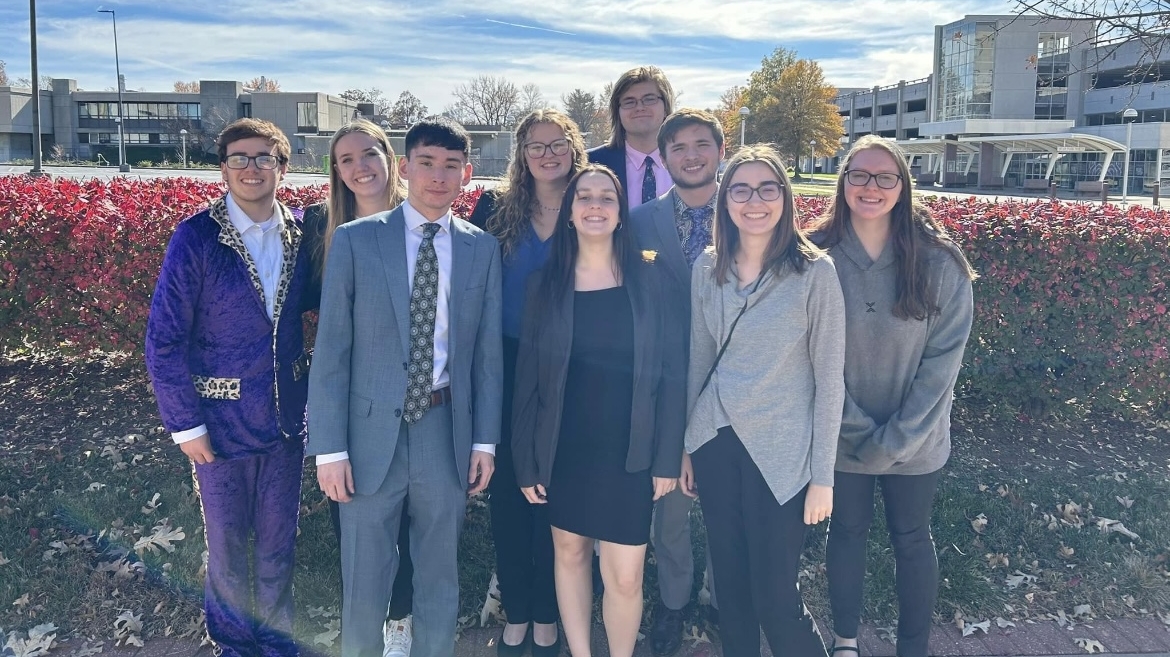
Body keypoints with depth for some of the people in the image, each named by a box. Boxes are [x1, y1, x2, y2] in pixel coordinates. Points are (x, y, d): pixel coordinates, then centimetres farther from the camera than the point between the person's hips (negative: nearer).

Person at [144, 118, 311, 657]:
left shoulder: (301, 233, -2)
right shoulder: (195, 238, -13)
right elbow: (164, 340, -12)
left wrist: (306, 396, -1)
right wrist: (186, 425, -11)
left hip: (286, 417, 3)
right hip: (221, 421, -3)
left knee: (279, 539, 17)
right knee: (228, 544, 15)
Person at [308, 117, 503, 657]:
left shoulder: (482, 248, 3)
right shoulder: (355, 240, -3)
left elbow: (488, 351, 5)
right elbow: (331, 350, -5)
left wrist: (485, 439, 2)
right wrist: (329, 448, -8)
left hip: (448, 430, 2)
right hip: (372, 430, -1)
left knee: (440, 574, 17)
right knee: (365, 577, 12)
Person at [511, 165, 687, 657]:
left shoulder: (651, 278, -2)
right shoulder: (545, 284, 1)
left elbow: (671, 372, -2)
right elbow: (527, 378, 2)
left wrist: (667, 457, -6)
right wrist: (526, 462, 0)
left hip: (628, 453, -1)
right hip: (564, 450, 2)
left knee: (625, 577, -2)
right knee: (569, 552, 14)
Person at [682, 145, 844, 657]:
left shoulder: (814, 271, -11)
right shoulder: (707, 269, 2)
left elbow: (829, 379, -8)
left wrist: (823, 476, -8)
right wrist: (687, 446, 11)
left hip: (780, 452, -4)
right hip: (716, 443, 4)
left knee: (774, 598, 2)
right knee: (729, 585, 15)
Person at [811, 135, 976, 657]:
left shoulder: (938, 261, -10)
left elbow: (944, 357, -10)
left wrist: (896, 438, -15)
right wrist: (859, 429, -13)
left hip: (915, 439, 0)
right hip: (842, 438, 1)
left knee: (911, 539, 14)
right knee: (846, 531, 15)